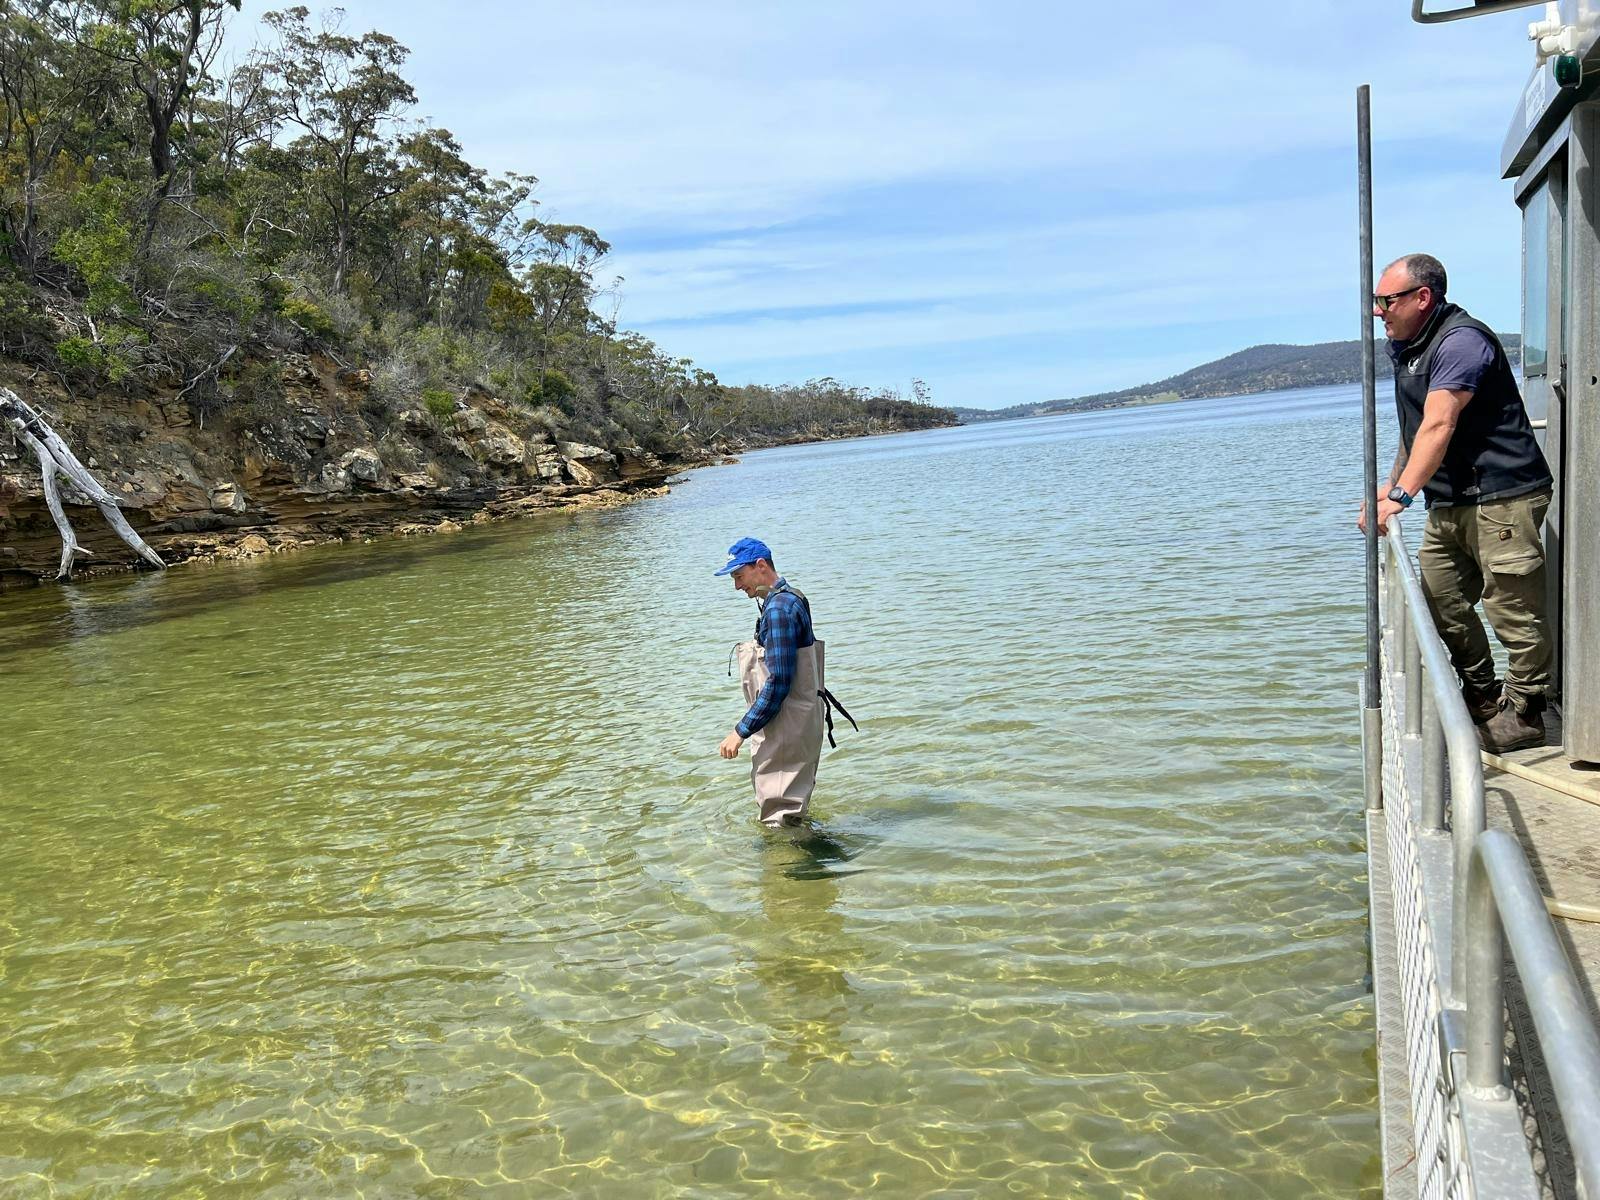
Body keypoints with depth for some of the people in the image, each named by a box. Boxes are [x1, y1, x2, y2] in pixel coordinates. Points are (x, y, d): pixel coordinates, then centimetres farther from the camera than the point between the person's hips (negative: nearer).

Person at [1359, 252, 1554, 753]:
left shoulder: (1460, 341, -15)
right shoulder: (1408, 348, 16)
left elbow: (1438, 427, -25)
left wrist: (1401, 495, -31)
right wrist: (1388, 485, 13)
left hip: (1501, 498, -10)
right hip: (1449, 505, 10)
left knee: (1512, 608, -4)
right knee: (1439, 600, 11)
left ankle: (1524, 715, 7)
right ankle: (1482, 697, 26)